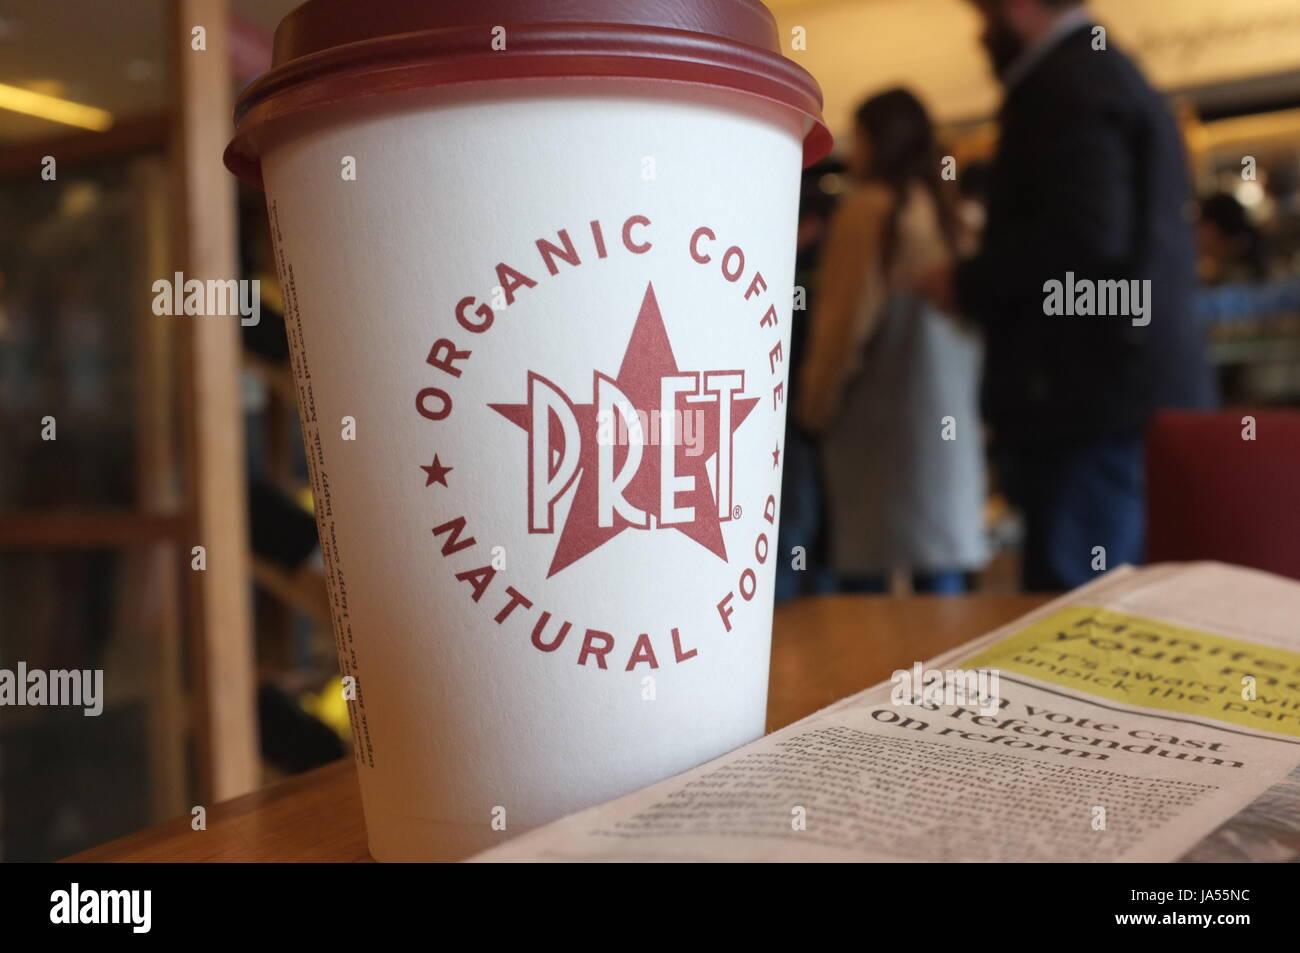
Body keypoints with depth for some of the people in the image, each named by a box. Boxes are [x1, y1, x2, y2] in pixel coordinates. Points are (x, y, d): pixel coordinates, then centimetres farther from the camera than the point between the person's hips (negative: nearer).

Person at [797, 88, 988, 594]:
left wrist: (815, 403, 1)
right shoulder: (944, 212, 12)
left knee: (865, 569, -2)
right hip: (947, 416, 7)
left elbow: (847, 320, -10)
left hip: (877, 414, -7)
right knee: (940, 572, 7)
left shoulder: (867, 208, -8)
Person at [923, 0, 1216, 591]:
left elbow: (1086, 236, -22)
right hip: (1146, 397, 10)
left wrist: (966, 285, -8)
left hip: (1098, 405, -10)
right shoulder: (1115, 76, 23)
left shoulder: (1063, 84, -8)